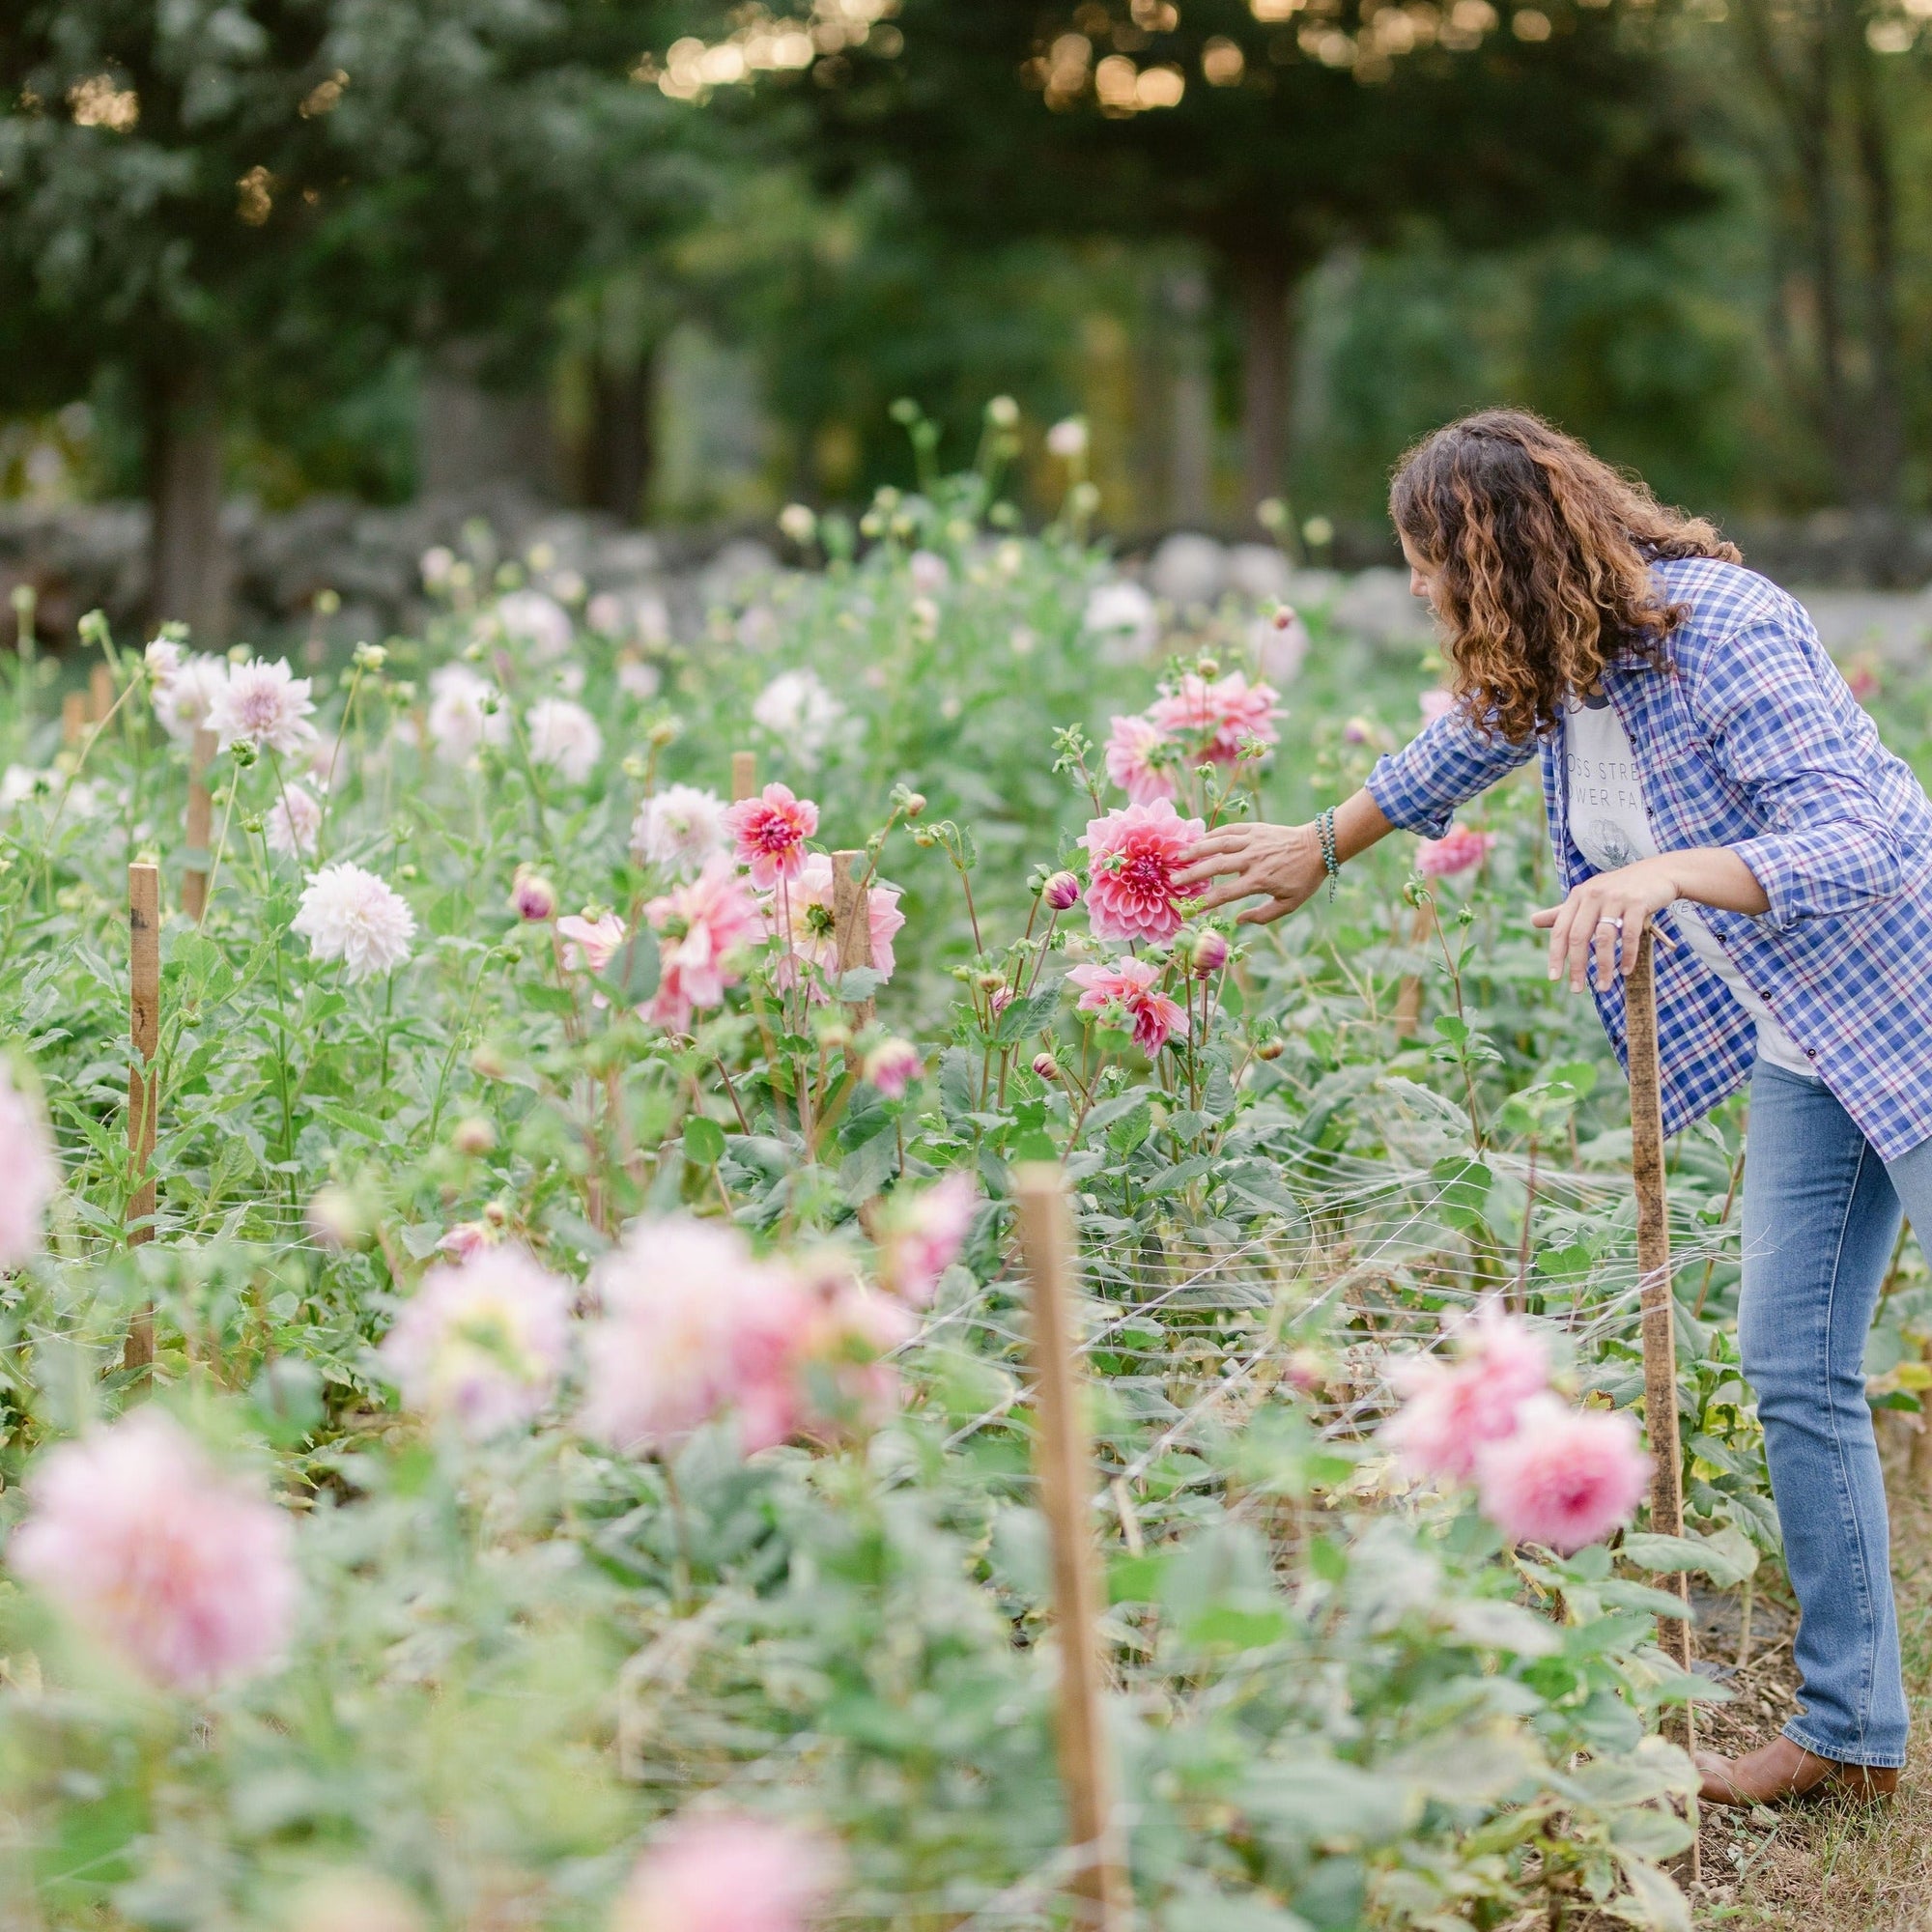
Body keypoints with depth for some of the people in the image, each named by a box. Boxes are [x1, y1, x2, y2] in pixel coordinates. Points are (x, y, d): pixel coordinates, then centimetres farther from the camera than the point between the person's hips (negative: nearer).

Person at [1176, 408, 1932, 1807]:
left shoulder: (1721, 631, -25)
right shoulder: (1549, 658, 1)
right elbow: (1466, 746, 24)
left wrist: (1666, 875, -47)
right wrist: (1320, 850, 35)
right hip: (1799, 1038, 8)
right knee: (1795, 1364, 3)